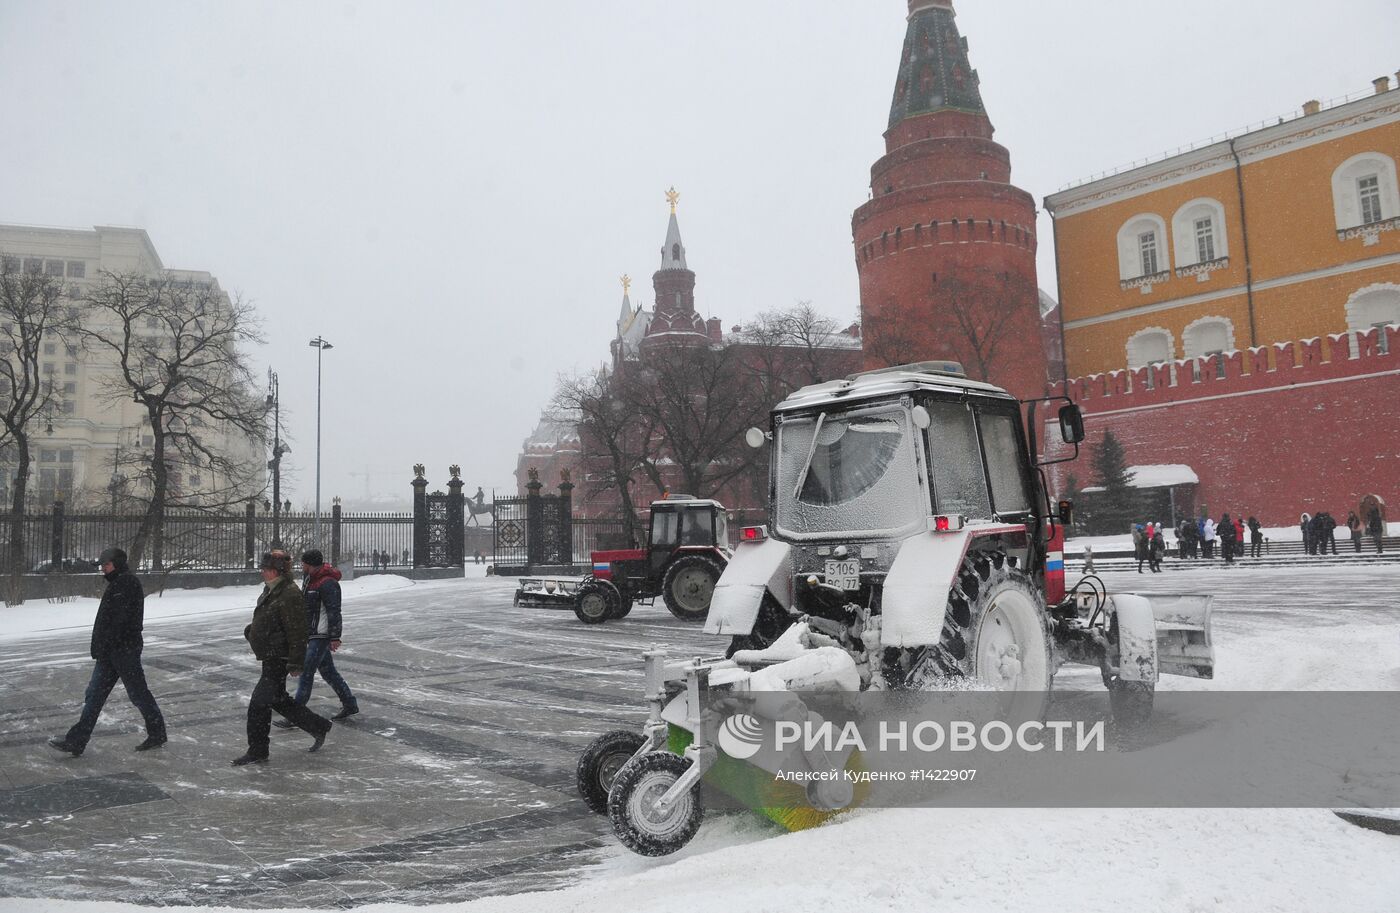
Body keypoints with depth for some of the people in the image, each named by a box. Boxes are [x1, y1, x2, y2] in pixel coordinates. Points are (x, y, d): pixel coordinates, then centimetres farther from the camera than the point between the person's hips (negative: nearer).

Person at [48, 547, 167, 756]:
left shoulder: (128, 583, -15)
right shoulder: (116, 584, 17)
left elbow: (120, 620, -23)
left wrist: (102, 646, -22)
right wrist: (98, 647, 18)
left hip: (124, 649, -10)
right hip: (110, 651, 10)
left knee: (138, 694, 0)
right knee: (94, 695, 7)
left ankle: (157, 735, 13)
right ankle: (76, 741, 9)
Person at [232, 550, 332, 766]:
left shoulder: (290, 595, -21)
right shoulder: (271, 591, 11)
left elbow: (297, 631, -23)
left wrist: (296, 662, -23)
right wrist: (252, 629, 10)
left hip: (279, 659, -10)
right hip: (270, 657, 10)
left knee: (259, 703, -5)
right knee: (278, 700, 18)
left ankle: (257, 752, 8)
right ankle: (319, 727, 29)